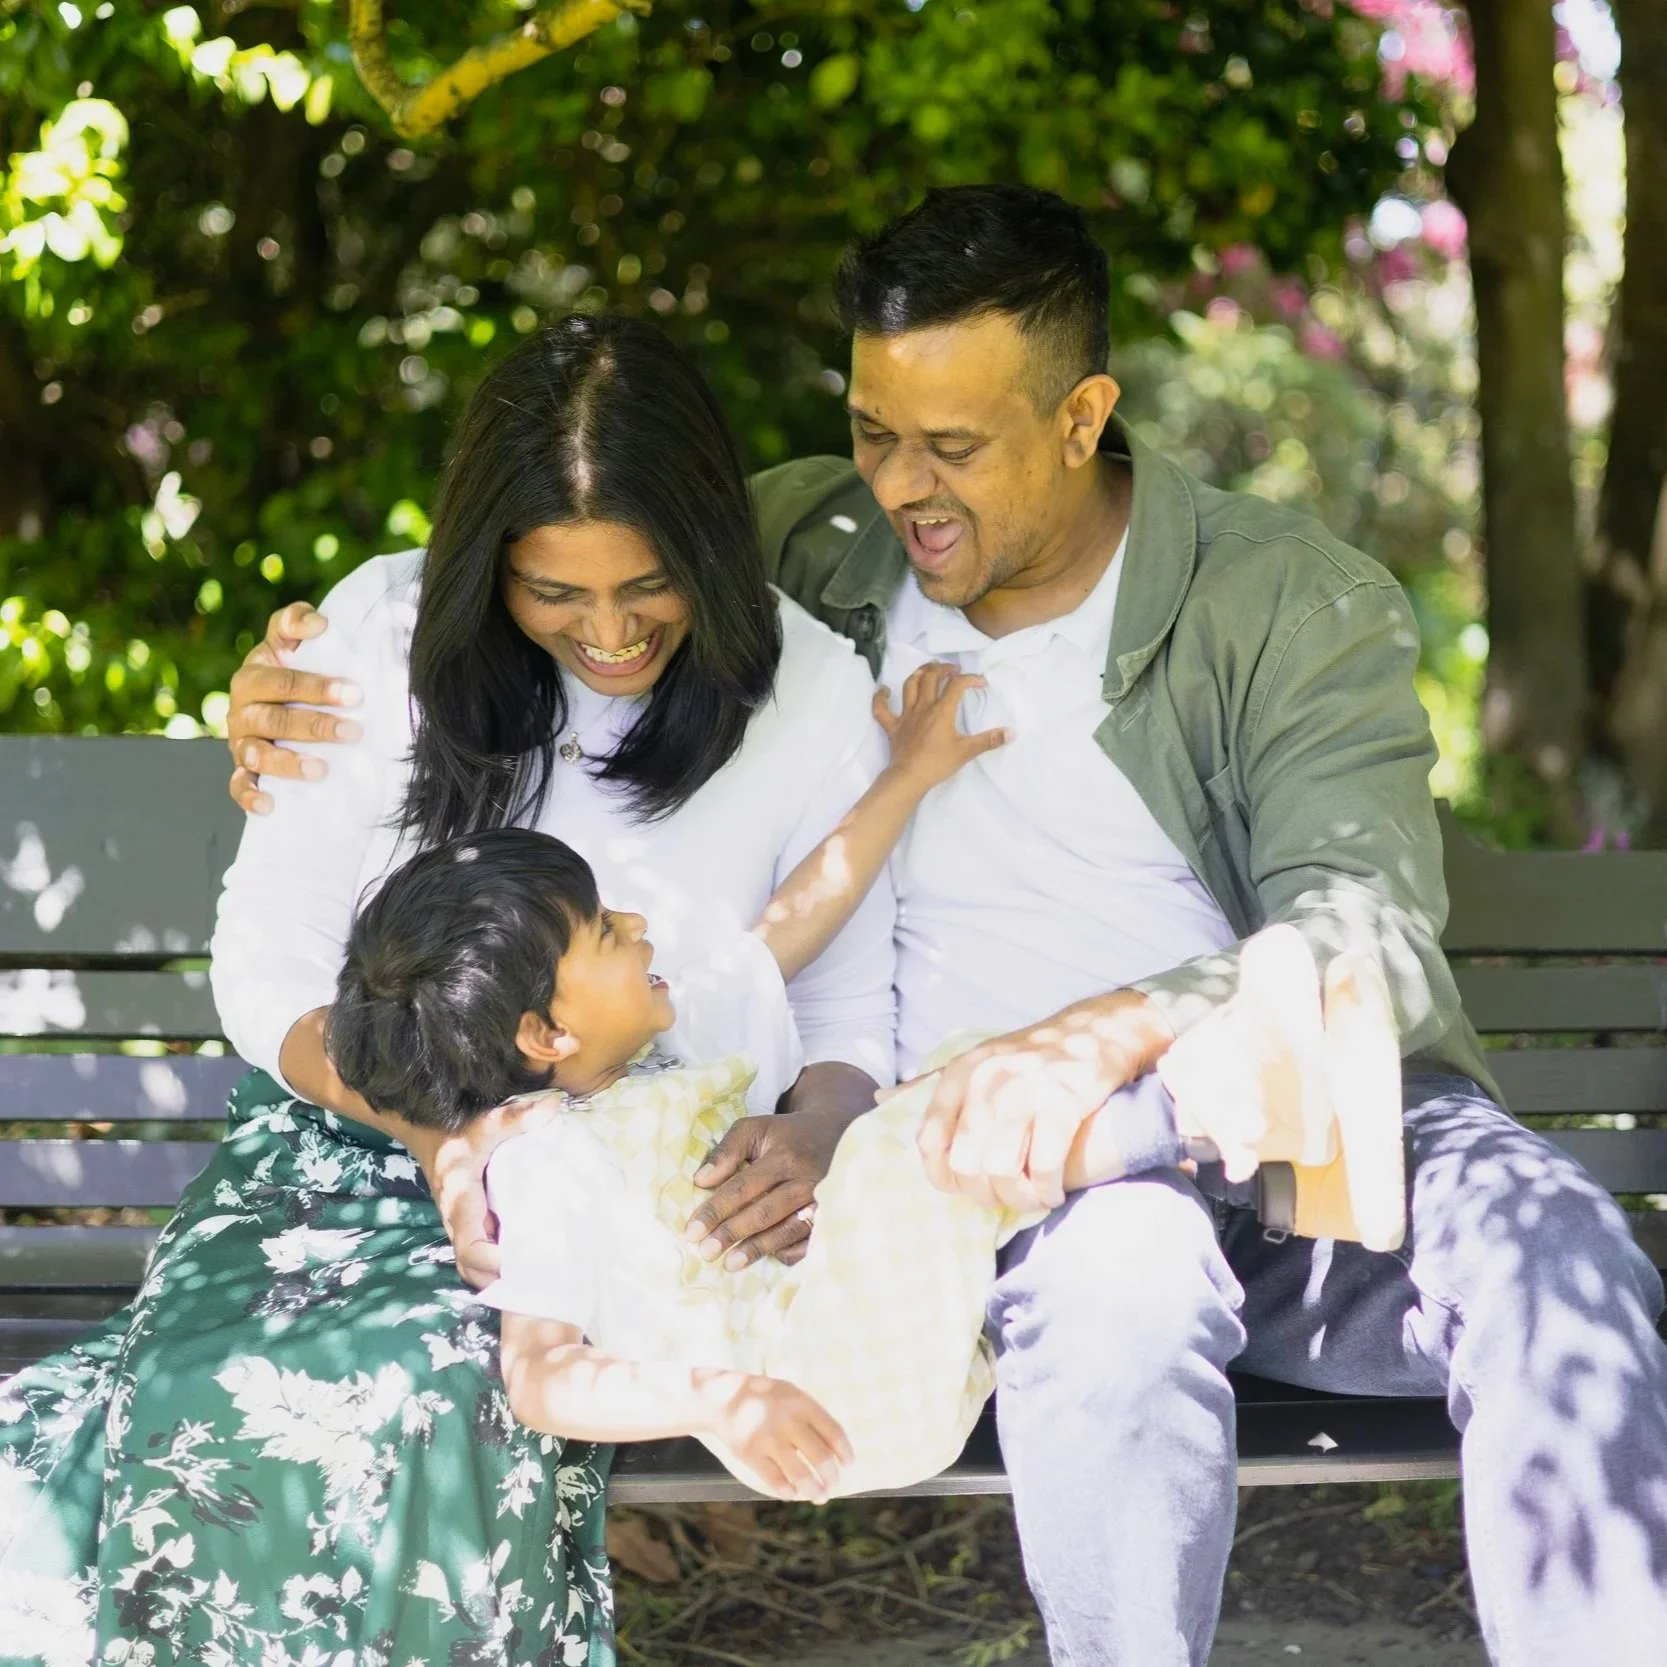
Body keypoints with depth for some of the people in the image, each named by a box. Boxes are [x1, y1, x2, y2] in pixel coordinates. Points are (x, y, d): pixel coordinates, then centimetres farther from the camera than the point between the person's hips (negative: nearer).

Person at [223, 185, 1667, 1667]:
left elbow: (1373, 945, -13)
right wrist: (297, 694, 4)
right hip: (1009, 1172, 0)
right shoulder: (808, 552, 10)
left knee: (1540, 1240, -33)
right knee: (1127, 1245, -37)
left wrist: (1113, 1032, -33)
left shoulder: (1299, 607, 1)